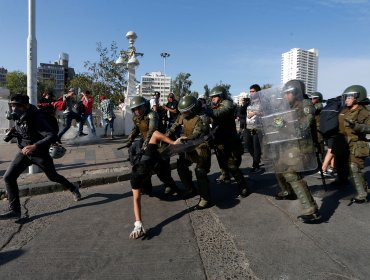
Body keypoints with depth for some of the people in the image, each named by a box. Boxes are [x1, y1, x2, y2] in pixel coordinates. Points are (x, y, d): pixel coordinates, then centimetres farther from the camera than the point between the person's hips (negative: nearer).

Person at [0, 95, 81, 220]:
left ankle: (73, 189, 40)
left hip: (40, 153, -6)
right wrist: (13, 132, -5)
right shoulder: (17, 117, -4)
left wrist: (34, 146, -50)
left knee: (53, 176, 12)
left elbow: (52, 135, -39)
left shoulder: (36, 118, -27)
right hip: (23, 152, 6)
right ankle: (15, 210, 1)